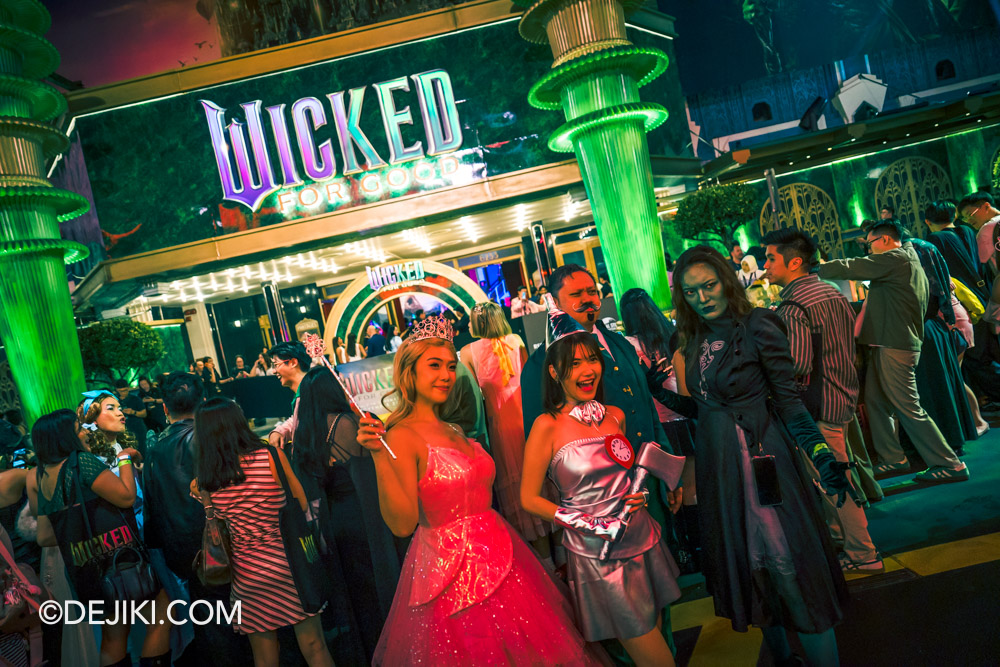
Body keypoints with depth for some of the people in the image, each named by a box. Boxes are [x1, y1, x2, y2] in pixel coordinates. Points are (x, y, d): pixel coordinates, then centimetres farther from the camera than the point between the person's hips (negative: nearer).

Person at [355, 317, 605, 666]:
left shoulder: (455, 431, 10)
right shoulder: (401, 436, -14)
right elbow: (403, 524, -22)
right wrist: (380, 459, -29)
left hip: (498, 556, 8)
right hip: (453, 570, -8)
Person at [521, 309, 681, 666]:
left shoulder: (614, 416, 4)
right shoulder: (547, 426, -14)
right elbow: (530, 499, -10)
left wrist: (635, 496, -1)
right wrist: (590, 524, -16)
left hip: (641, 539, 6)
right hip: (597, 554, -6)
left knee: (657, 630, 18)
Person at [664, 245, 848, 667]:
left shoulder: (757, 326, -11)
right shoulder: (694, 342, 7)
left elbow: (788, 401, -13)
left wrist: (822, 454, -21)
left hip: (762, 458, -6)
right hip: (718, 465, 6)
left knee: (786, 565, -3)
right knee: (750, 567, 16)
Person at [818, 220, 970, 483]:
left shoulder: (896, 258, -11)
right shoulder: (913, 263, 20)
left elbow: (847, 268, -14)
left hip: (894, 347, -10)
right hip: (887, 345, 10)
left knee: (908, 408, -6)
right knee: (875, 400, 13)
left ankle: (950, 464, 1)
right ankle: (894, 460, 20)